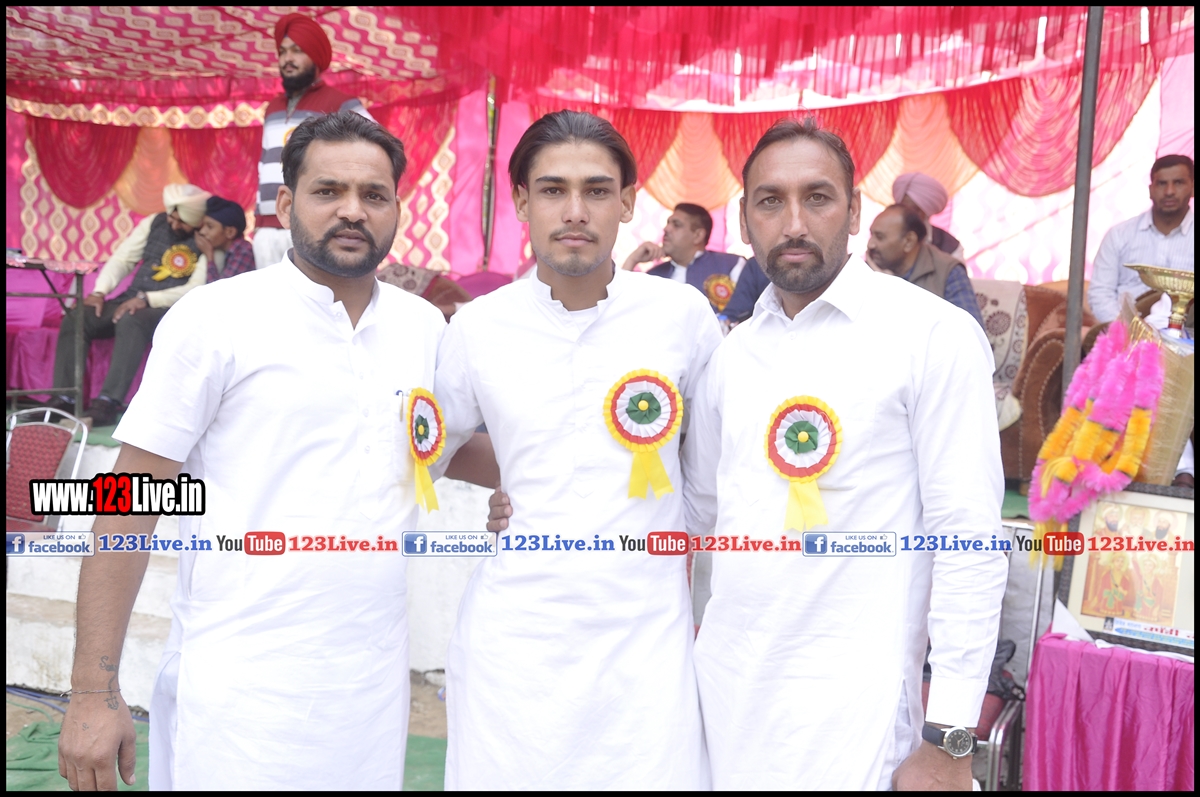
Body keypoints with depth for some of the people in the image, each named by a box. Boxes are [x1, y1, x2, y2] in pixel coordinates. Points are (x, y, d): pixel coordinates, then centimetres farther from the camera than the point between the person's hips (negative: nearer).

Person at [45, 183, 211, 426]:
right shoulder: (154, 223, 10)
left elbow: (197, 290, -17)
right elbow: (122, 259, 11)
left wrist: (147, 299, -22)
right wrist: (100, 291, -5)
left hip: (170, 309, -6)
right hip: (131, 300, 6)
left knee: (131, 322, -37)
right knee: (74, 320, -15)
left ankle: (108, 402, -36)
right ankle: (64, 398, -16)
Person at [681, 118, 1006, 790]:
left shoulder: (934, 335, -10)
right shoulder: (734, 351, 6)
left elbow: (969, 539, -12)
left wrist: (949, 737, -13)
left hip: (849, 698, -5)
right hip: (727, 676, 5)